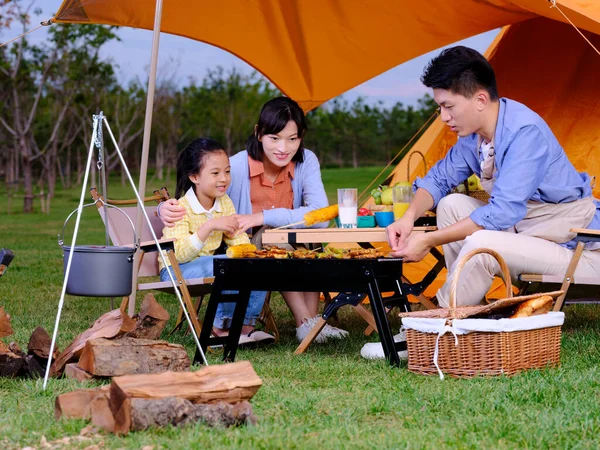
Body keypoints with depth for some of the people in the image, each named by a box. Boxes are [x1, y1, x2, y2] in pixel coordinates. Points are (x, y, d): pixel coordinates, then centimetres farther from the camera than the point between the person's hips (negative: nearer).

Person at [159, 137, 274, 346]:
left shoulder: (225, 203, 3)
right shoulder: (181, 209, -18)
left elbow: (239, 239, 6)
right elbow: (179, 255, -29)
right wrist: (209, 226, -38)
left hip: (208, 264, 7)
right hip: (175, 270, -7)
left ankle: (245, 324, -10)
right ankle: (221, 326, -16)